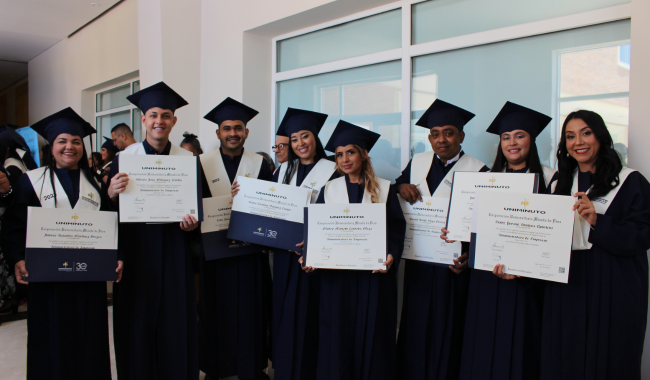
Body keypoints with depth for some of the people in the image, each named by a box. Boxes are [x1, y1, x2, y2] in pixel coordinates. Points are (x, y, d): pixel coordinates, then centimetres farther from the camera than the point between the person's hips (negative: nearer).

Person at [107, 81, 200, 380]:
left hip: (174, 251, 1)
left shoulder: (187, 159, 3)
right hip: (134, 249, 0)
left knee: (175, 319, 6)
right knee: (137, 319, 6)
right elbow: (109, 211, 1)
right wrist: (111, 194, -19)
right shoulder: (123, 158, 2)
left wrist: (192, 223, -12)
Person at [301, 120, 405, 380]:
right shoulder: (329, 190, 7)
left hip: (374, 274, -1)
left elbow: (396, 228, -3)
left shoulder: (384, 189, 2)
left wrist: (391, 256, -20)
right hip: (336, 276, 1)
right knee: (337, 335, 5)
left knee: (372, 335, 5)